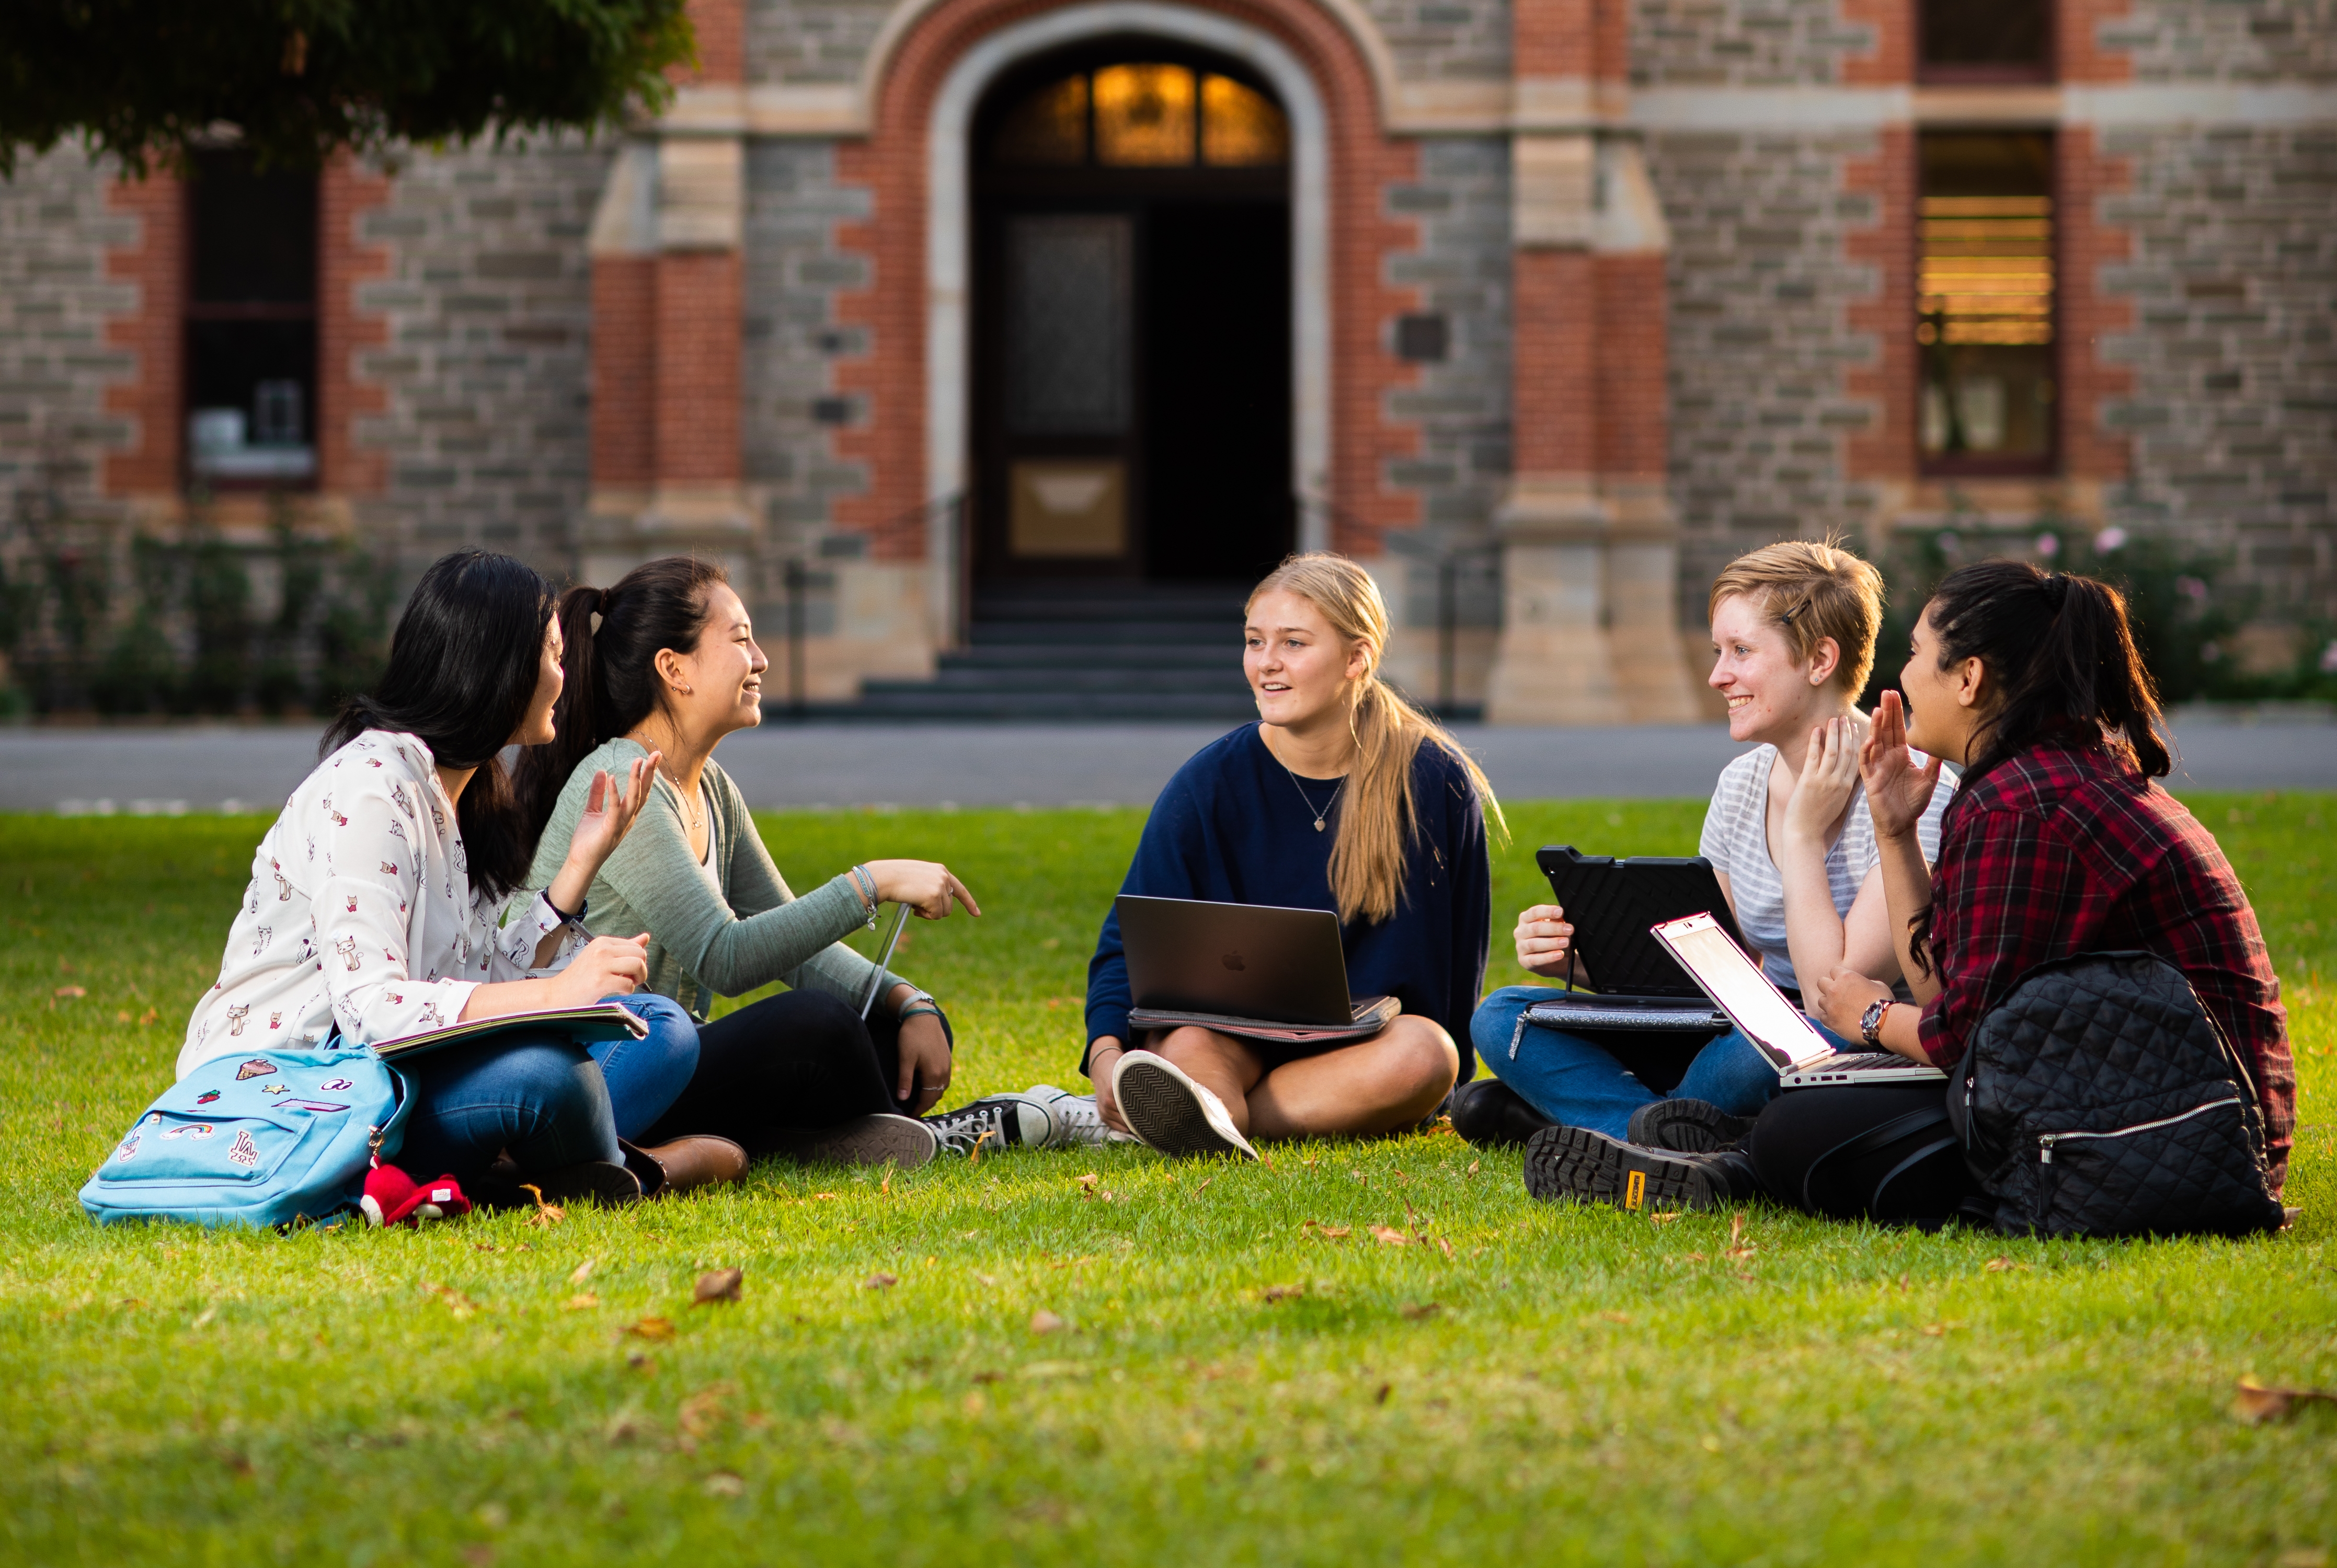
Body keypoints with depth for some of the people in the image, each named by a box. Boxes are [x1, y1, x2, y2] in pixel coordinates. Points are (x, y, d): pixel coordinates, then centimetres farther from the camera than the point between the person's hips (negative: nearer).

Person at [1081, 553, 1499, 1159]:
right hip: (1233, 1042, 0)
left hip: (1360, 1054, 0)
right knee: (1188, 1048, -33)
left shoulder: (1438, 783, -4)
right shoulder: (1209, 784, -4)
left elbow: (1459, 959, 4)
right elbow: (1131, 938, -6)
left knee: (1423, 1051, -33)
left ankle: (1201, 1116, -40)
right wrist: (1107, 1050, -24)